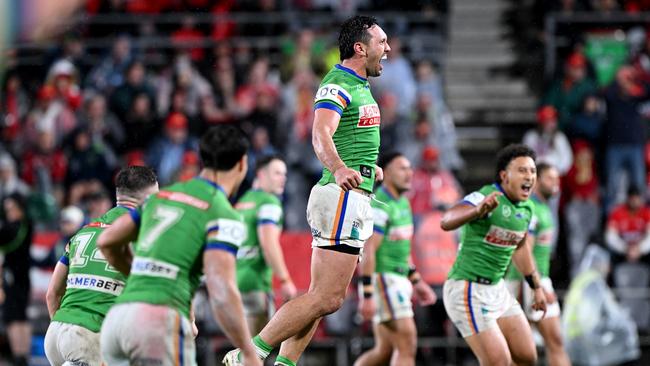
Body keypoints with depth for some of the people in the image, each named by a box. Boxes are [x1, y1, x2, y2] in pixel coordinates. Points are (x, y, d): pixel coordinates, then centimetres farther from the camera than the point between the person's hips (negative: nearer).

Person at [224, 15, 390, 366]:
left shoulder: (359, 85, 17)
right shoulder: (337, 85, -14)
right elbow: (320, 134, -32)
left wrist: (369, 168, 52)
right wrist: (339, 169, -52)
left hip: (351, 200, 10)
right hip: (344, 197, -10)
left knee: (320, 296, 8)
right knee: (327, 299, -14)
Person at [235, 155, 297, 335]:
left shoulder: (243, 201, 18)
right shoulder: (270, 202, -8)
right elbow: (269, 244, -19)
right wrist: (285, 280, -17)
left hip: (235, 278, 9)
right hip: (255, 281, -9)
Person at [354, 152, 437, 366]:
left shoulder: (402, 203, 16)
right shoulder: (380, 206, -14)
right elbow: (367, 252, -19)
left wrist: (416, 282, 24)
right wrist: (367, 296, -23)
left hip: (398, 281, 10)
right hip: (383, 281, -10)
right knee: (407, 344, -11)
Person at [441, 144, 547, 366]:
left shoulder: (526, 208, 6)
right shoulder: (486, 197, -20)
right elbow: (446, 222, -39)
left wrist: (536, 287, 30)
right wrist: (478, 210, -58)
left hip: (497, 289, 9)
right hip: (467, 291, -9)